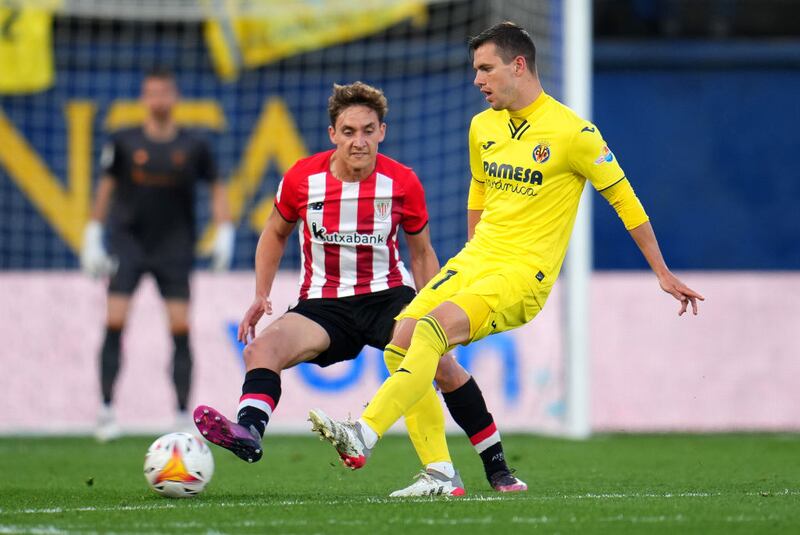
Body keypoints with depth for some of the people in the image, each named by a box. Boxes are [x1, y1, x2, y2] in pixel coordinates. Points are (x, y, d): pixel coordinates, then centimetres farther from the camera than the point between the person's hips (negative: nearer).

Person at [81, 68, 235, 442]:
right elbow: (107, 186, 9)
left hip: (174, 249, 0)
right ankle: (106, 410, -3)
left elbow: (216, 187, 10)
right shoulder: (124, 143, -1)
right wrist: (93, 237, 7)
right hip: (128, 243, 0)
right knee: (114, 322, -10)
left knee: (181, 327, -6)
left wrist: (224, 233, 0)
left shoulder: (193, 148, -1)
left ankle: (184, 415, 2)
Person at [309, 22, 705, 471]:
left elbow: (624, 199, -2)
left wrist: (663, 274, 2)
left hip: (524, 274, -7)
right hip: (475, 260, 7)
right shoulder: (483, 127, 11)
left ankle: (364, 435, -38)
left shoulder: (572, 132, -9)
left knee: (434, 327, -30)